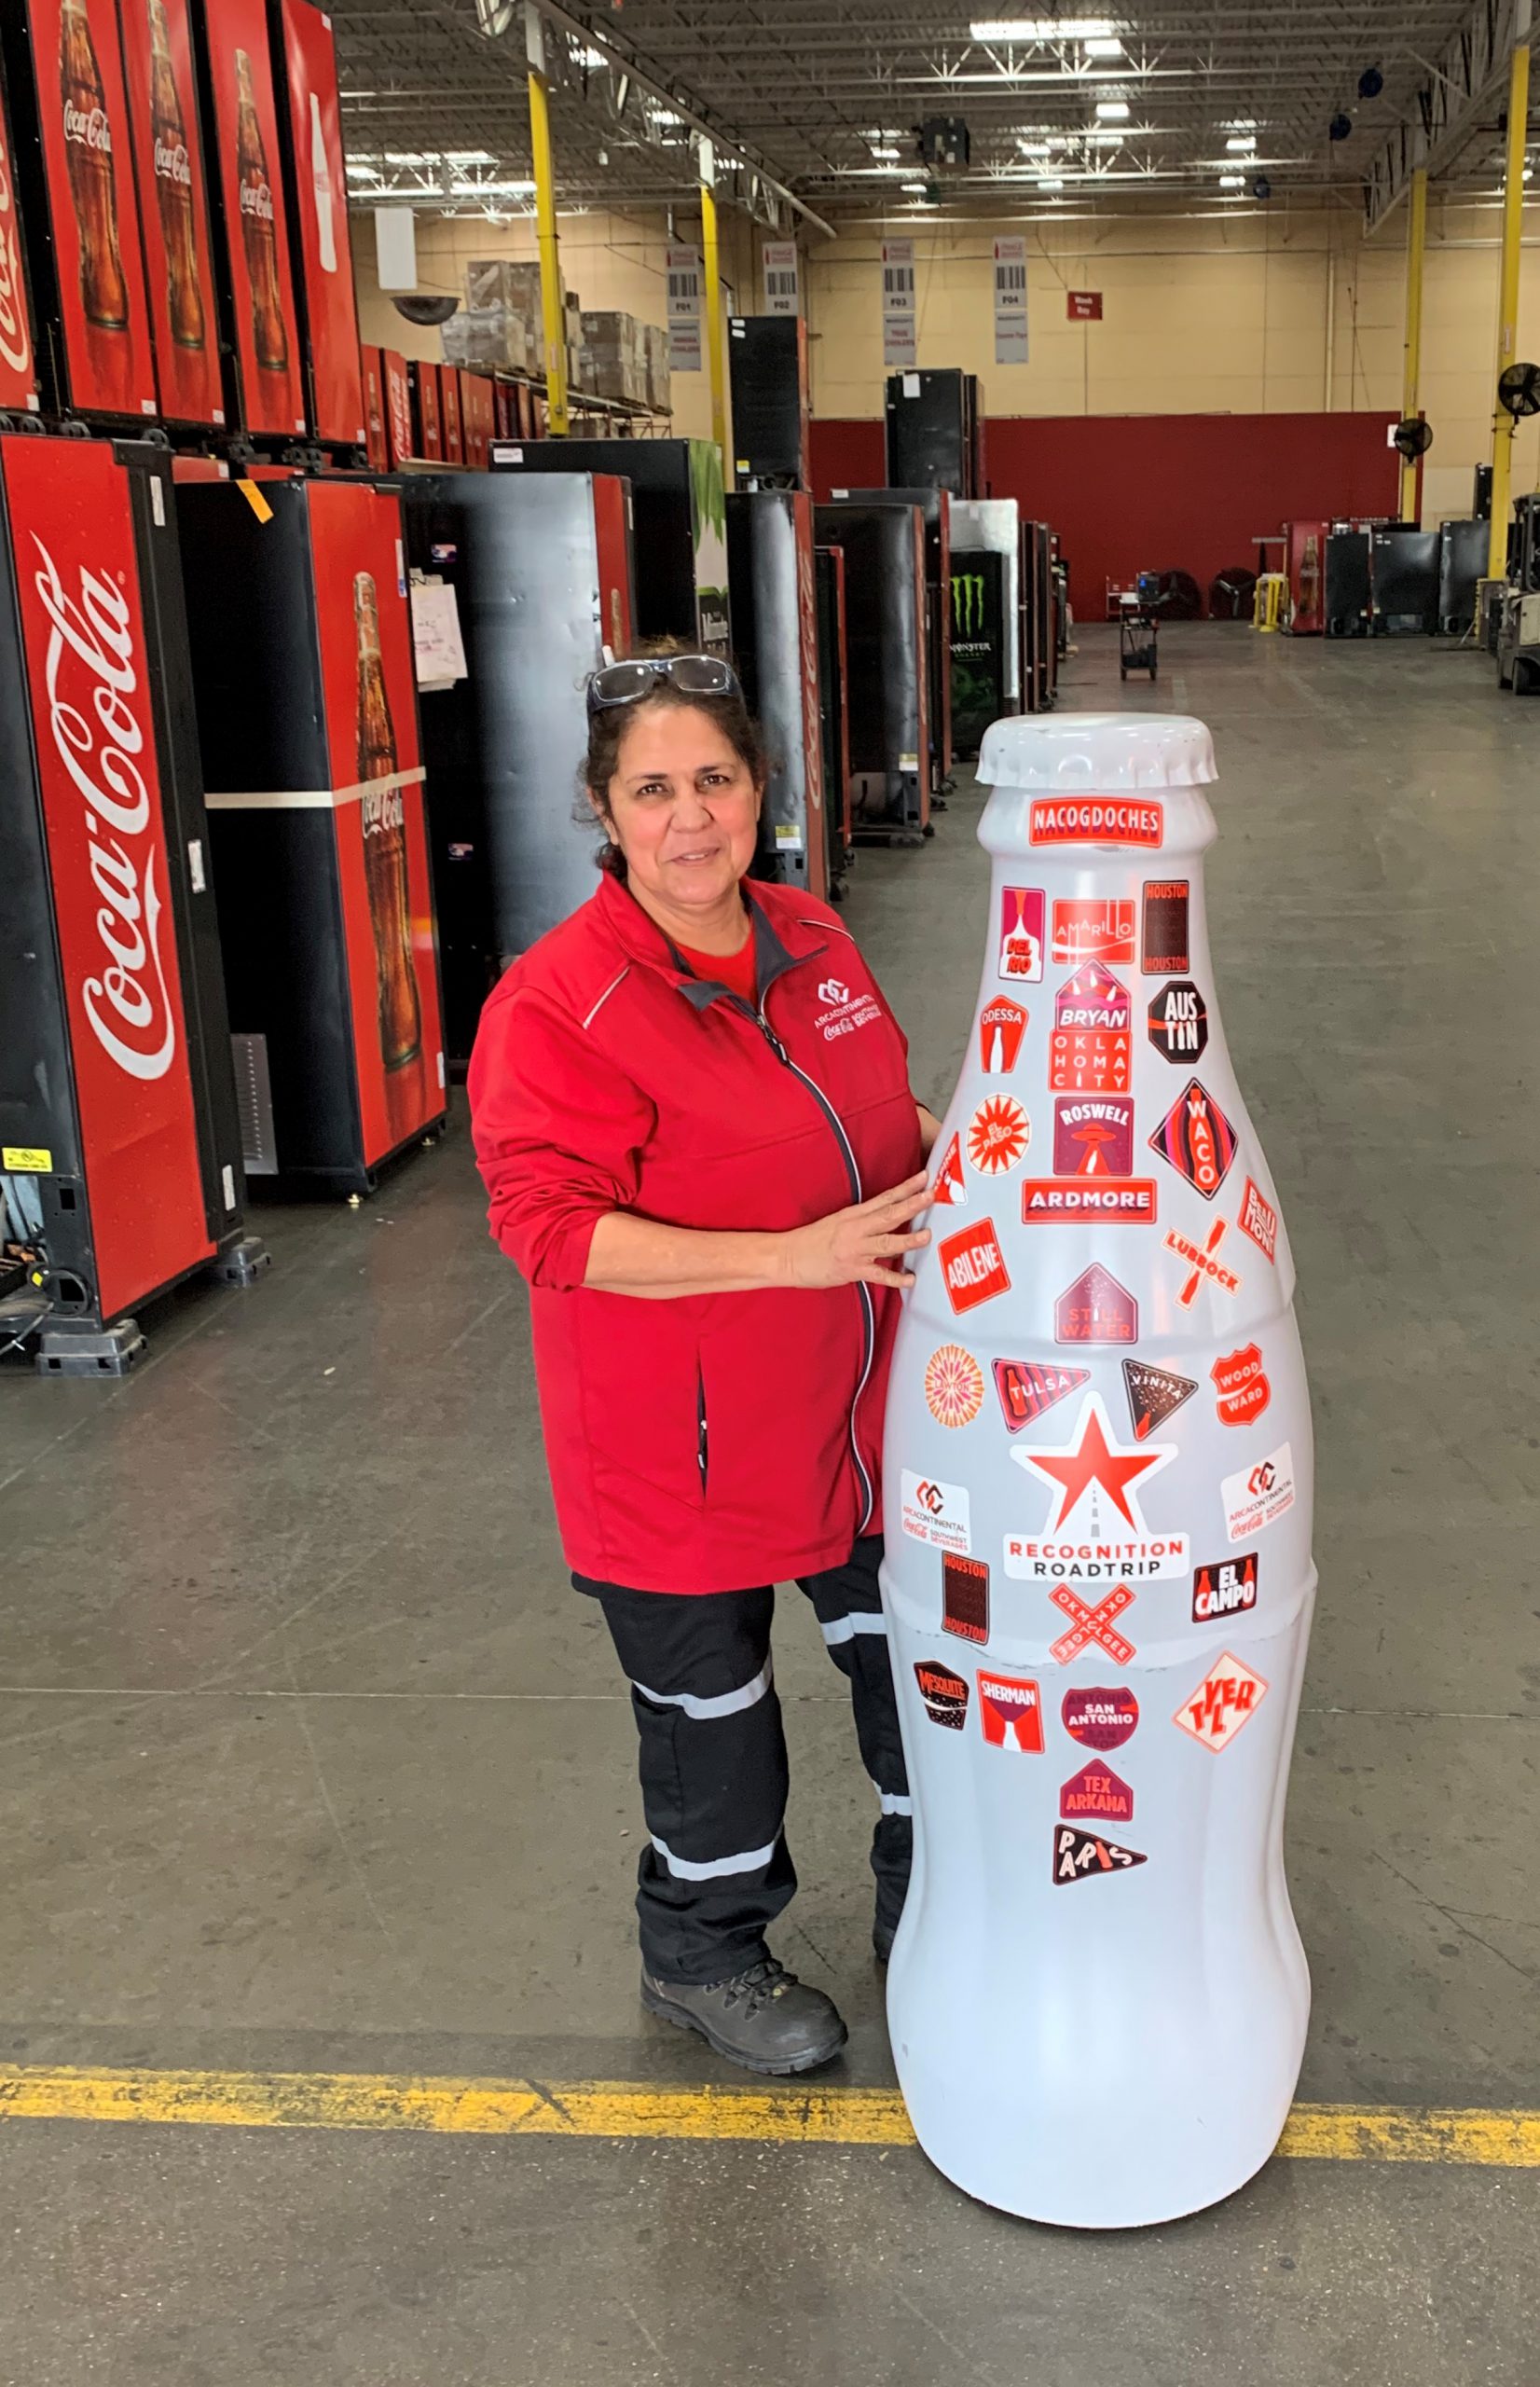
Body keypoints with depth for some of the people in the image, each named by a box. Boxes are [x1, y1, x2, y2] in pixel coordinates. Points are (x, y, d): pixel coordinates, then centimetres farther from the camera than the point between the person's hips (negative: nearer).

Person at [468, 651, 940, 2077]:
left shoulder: (812, 939, 2)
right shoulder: (556, 1004, -21)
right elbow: (554, 1228, -26)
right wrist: (797, 1253, -30)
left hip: (858, 1408, 7)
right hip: (684, 1447, -6)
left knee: (912, 1661, 20)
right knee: (711, 1703, 14)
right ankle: (703, 1957, 41)